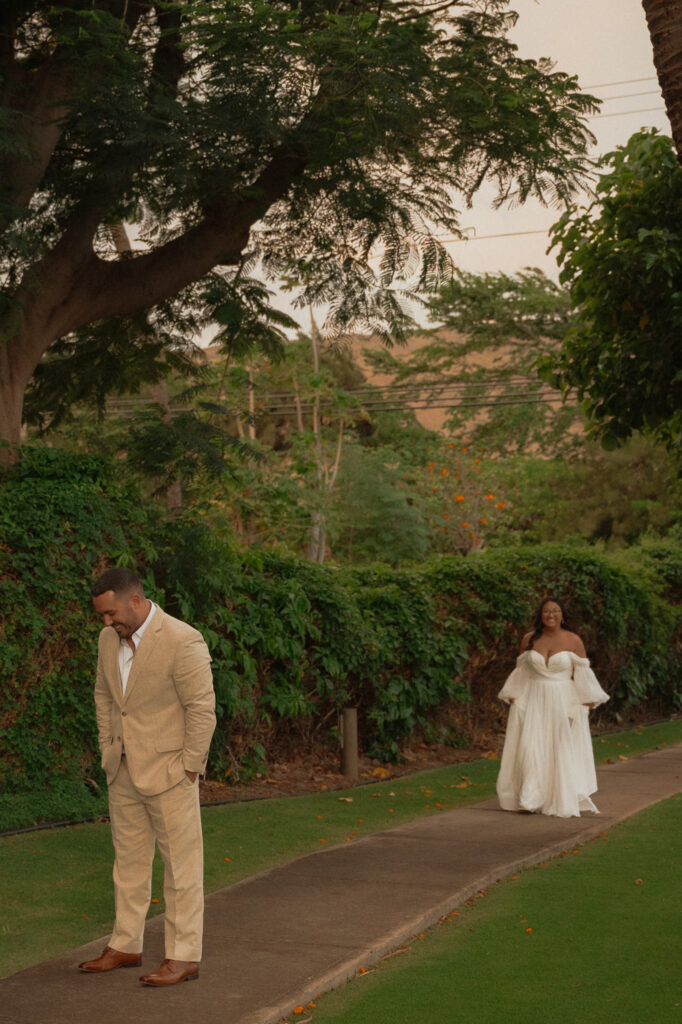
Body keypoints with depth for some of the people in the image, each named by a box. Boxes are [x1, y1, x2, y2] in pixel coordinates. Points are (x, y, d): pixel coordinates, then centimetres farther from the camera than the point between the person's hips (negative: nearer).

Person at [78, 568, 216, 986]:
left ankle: (185, 956, 6)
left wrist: (188, 769, -14)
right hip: (124, 772, 7)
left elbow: (202, 708, -17)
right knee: (129, 860, 15)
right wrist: (109, 751, 12)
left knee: (181, 863, 0)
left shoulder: (183, 641, -19)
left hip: (169, 772, -7)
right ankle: (126, 946, 26)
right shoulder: (110, 639, 5)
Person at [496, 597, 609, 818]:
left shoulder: (573, 641, -2)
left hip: (564, 704, -2)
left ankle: (564, 802, 8)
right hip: (533, 703, 2)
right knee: (530, 748, -4)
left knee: (564, 750, 0)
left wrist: (586, 704, -5)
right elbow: (521, 671, 11)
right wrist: (513, 698, 6)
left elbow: (583, 675, 0)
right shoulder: (529, 640, 5)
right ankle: (531, 800, 2)